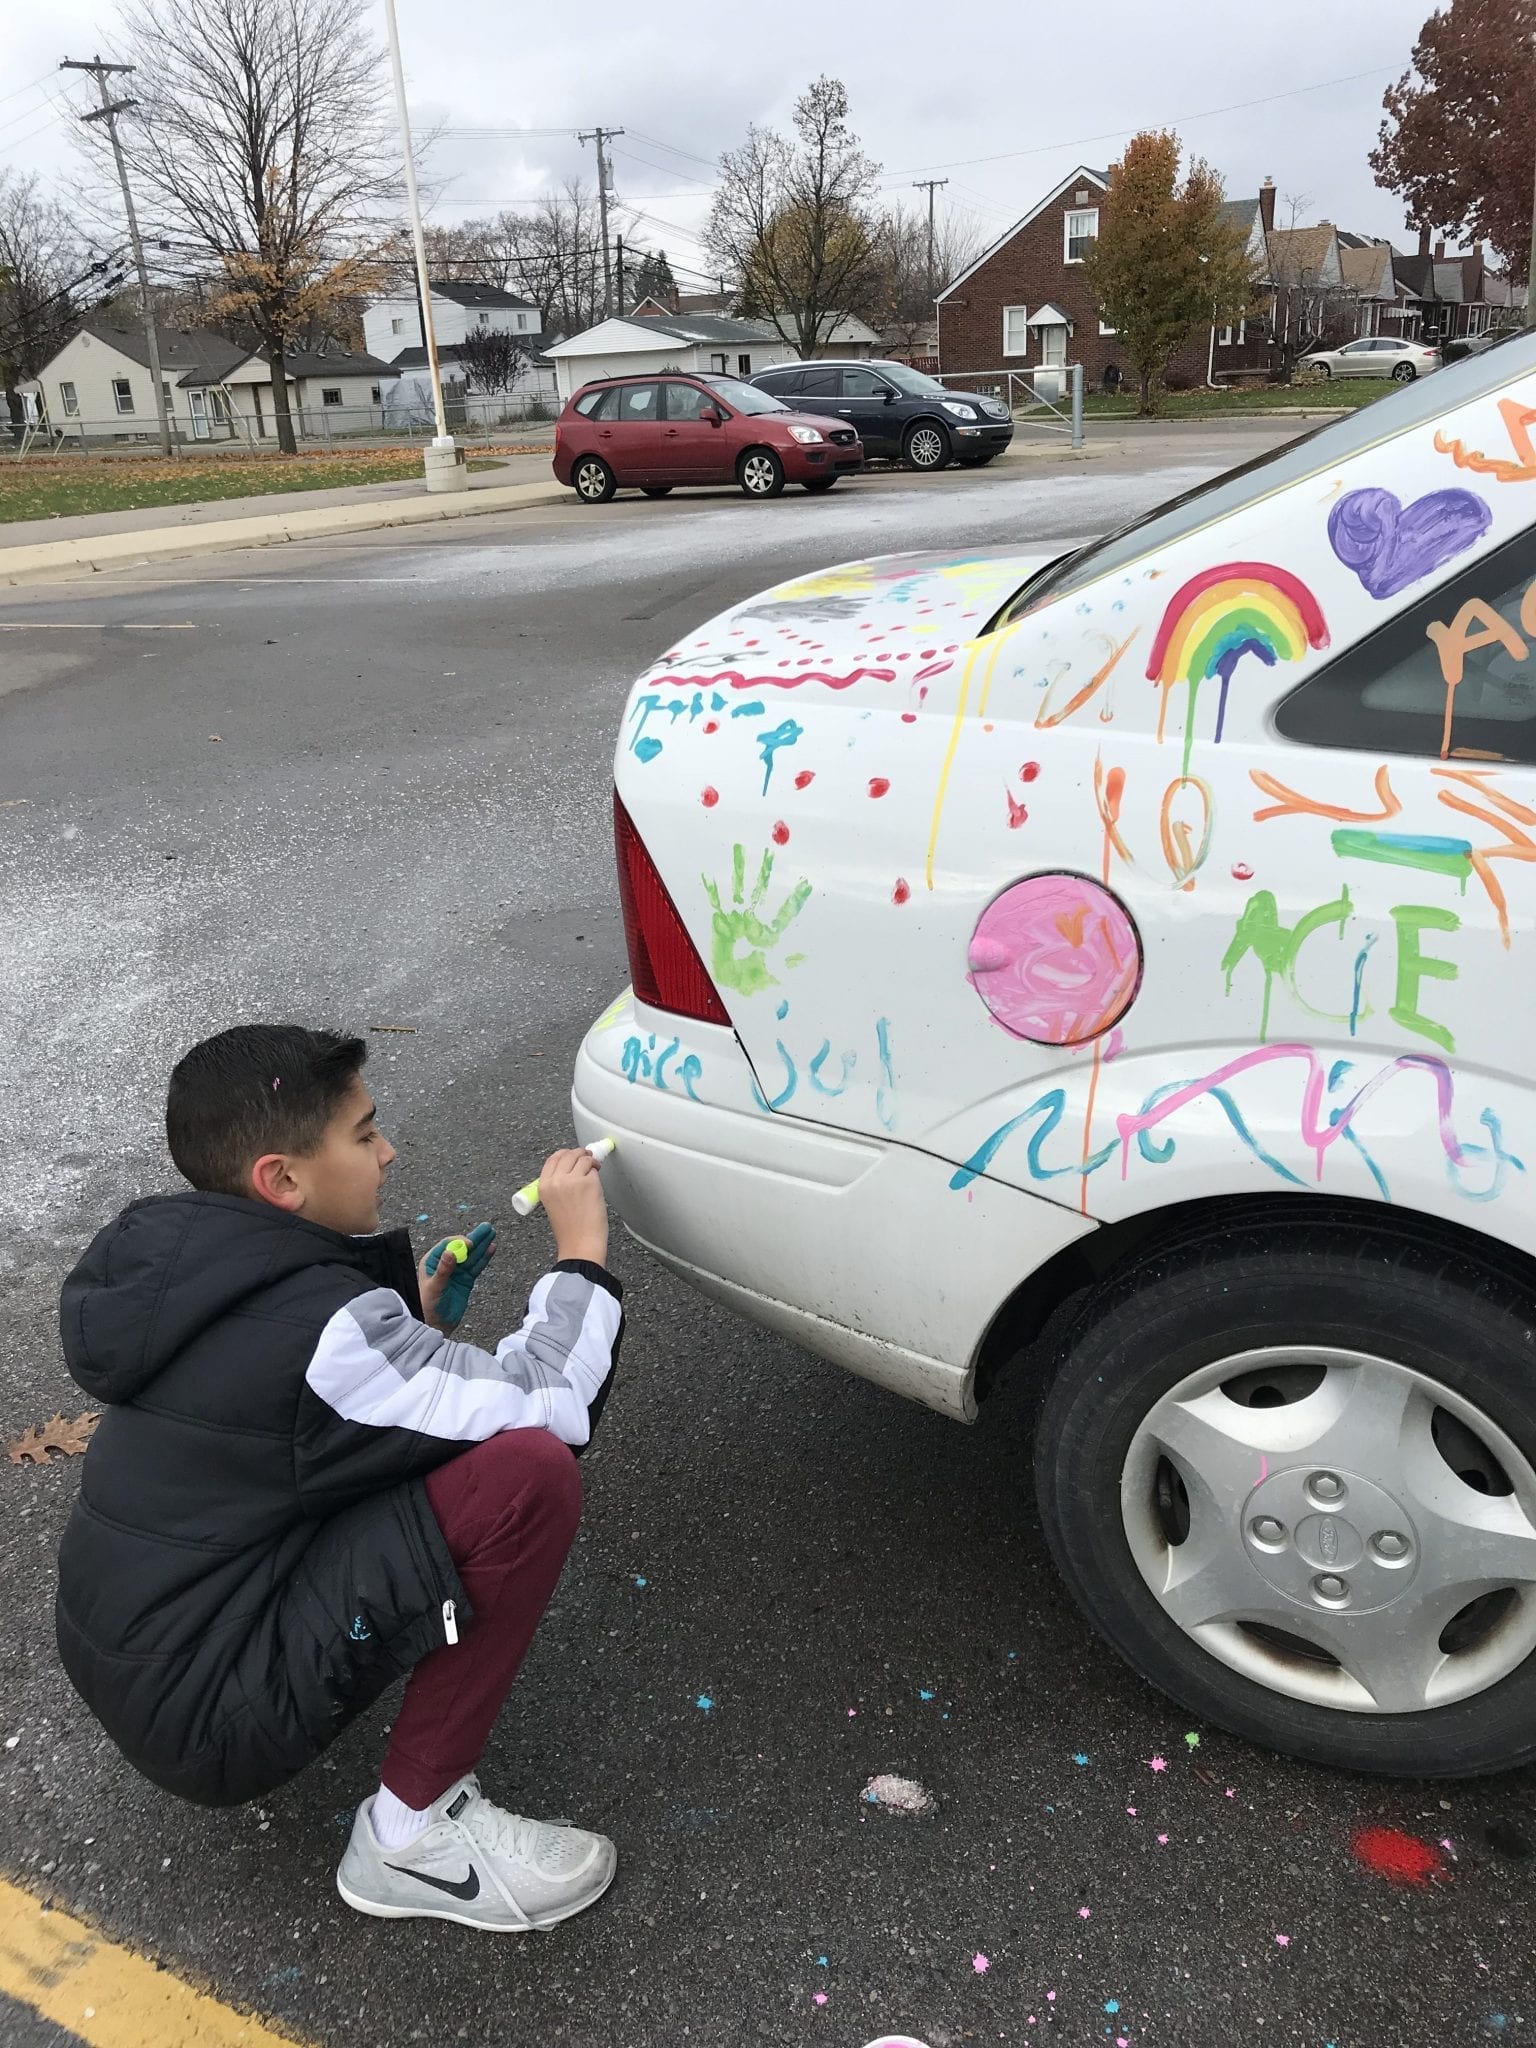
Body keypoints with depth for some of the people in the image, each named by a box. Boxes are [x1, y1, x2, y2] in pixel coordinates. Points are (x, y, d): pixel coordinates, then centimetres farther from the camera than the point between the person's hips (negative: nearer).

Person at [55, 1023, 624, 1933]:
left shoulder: (178, 1262, 1)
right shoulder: (317, 1327, -25)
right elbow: (553, 1410, -23)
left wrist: (416, 1320, 5)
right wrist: (583, 1250, -10)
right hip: (212, 1719, -9)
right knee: (529, 1471, -23)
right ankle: (415, 1832, -7)